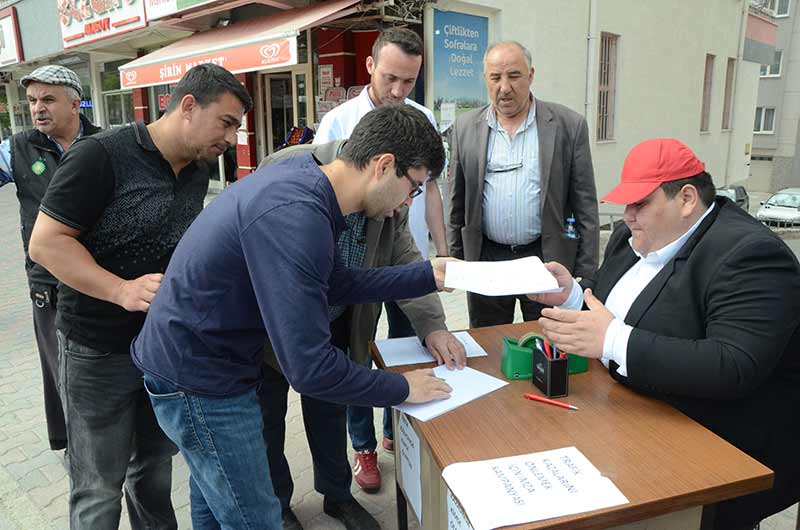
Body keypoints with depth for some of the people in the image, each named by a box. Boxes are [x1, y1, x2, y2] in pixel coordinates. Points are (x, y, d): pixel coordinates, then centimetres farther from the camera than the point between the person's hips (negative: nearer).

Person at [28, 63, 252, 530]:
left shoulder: (199, 171, 4)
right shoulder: (102, 156, -17)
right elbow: (46, 242, -17)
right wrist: (123, 290, -28)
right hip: (99, 351, -5)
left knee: (156, 462, 21)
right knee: (99, 488, 10)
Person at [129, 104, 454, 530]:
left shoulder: (302, 178, -2)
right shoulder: (294, 215, -33)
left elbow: (338, 284, 6)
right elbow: (310, 368, -32)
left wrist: (429, 275, 4)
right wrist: (401, 388, -17)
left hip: (195, 362, 9)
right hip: (201, 385, -9)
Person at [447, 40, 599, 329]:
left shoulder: (569, 125, -3)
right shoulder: (465, 128, 4)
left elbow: (585, 206, -2)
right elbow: (457, 203, 8)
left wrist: (585, 275, -3)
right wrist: (455, 260, 7)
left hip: (548, 259, -1)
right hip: (485, 260, 2)